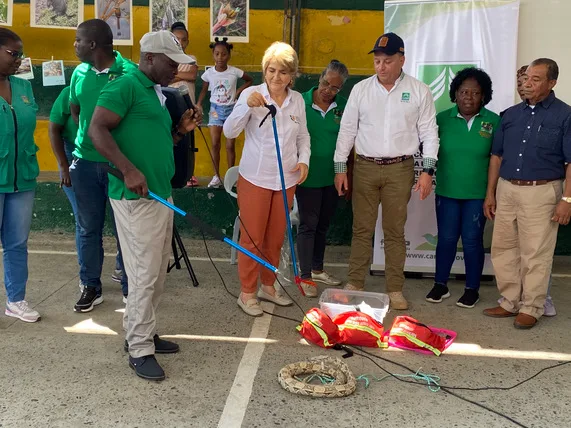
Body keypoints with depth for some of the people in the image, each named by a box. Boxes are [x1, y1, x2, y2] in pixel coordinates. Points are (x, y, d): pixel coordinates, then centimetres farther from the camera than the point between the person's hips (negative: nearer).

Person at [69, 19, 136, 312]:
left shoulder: (129, 72, -13)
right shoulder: (79, 73, 3)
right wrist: (87, 138, 10)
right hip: (86, 161, 5)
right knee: (89, 228, 12)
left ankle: (130, 287, 21)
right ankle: (90, 287, 25)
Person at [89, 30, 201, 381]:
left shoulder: (158, 93, 18)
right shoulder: (125, 86, -10)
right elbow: (97, 130, -19)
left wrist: (181, 130, 9)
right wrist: (129, 170, -26)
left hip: (161, 195, 9)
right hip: (136, 198, -9)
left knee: (157, 273, 15)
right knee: (145, 274, -5)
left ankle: (143, 333, 28)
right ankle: (140, 350, 6)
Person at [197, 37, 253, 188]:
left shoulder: (235, 72, -12)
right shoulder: (208, 73, -8)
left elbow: (249, 80, 5)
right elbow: (204, 91, 6)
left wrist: (238, 92, -6)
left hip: (231, 109, -1)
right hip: (215, 109, 1)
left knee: (230, 146, 3)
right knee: (215, 144, -2)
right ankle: (216, 176, 10)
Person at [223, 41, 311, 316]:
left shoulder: (297, 100, 3)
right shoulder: (252, 94, -9)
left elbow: (303, 135, 15)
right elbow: (229, 132, -15)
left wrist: (304, 160, -1)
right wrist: (246, 106, -29)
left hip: (286, 179, 4)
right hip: (255, 177, -4)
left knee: (275, 238, 14)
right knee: (251, 237, 2)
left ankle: (268, 287, 31)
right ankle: (247, 293, 15)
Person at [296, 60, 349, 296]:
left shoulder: (344, 106, -1)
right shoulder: (301, 102, -10)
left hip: (333, 177, 4)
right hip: (309, 177, -4)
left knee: (323, 225, 16)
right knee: (308, 225, 1)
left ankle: (317, 269, 31)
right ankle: (305, 276, 10)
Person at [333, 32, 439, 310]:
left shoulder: (419, 91, 1)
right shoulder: (361, 89, 4)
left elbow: (429, 133, 2)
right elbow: (347, 129, 6)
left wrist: (428, 171, -5)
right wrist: (340, 167, 3)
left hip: (400, 169, -1)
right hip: (365, 167, 1)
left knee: (395, 232, 5)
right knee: (362, 229, 6)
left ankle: (395, 289, 14)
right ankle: (355, 284, 16)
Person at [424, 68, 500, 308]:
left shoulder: (493, 121, -3)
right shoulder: (443, 118, -1)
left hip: (477, 194, -1)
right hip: (447, 191, 1)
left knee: (472, 240, 6)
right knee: (446, 238, 8)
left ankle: (472, 289, 20)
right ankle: (440, 285, 23)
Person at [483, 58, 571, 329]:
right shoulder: (511, 115, 11)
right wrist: (490, 193, 10)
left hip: (541, 192, -5)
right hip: (506, 189, 5)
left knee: (535, 254, 0)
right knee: (503, 249, 10)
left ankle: (531, 308, 13)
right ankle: (510, 302, 23)